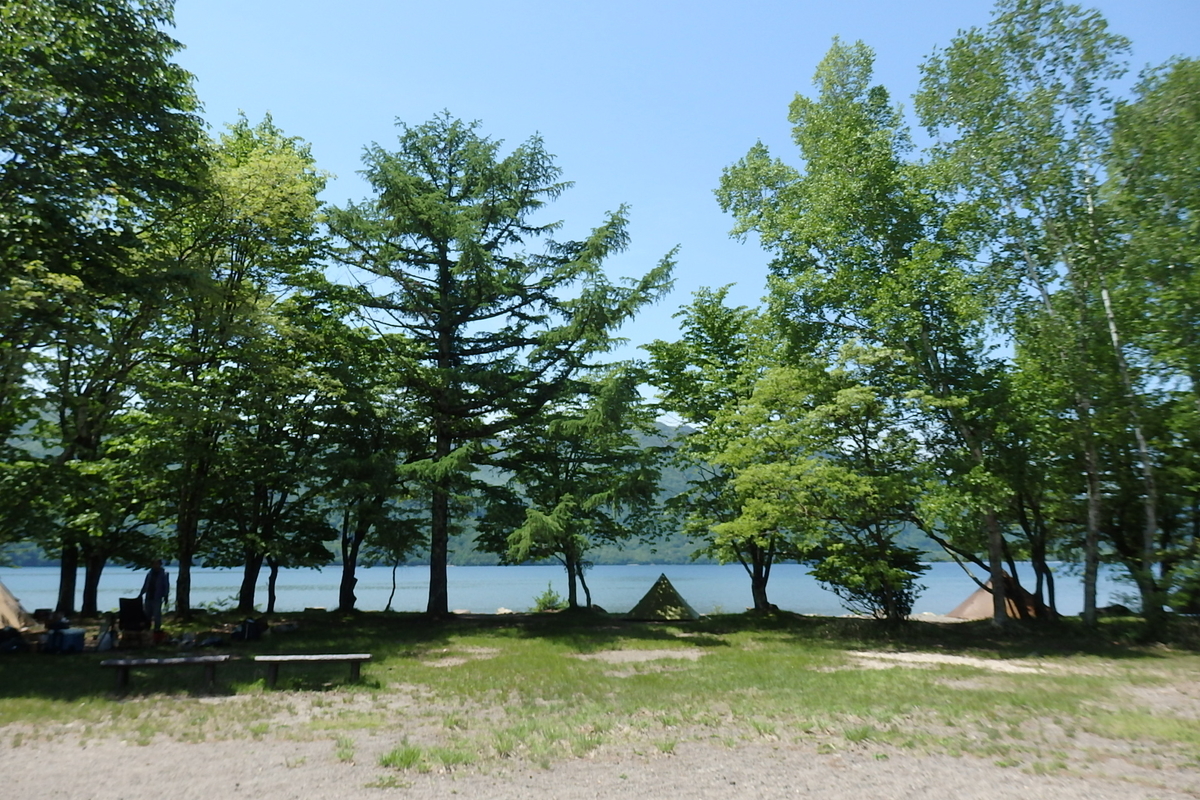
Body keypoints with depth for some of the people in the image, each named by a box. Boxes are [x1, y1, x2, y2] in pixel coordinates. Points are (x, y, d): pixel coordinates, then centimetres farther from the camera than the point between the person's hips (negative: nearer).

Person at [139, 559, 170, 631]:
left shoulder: (163, 574, -4)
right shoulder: (149, 574, 9)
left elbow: (166, 586, -5)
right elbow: (145, 585, 17)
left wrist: (165, 596, -11)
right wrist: (141, 594, 12)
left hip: (157, 598, -5)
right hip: (148, 597, 5)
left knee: (157, 614, -3)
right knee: (147, 614, 10)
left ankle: (157, 629, 4)